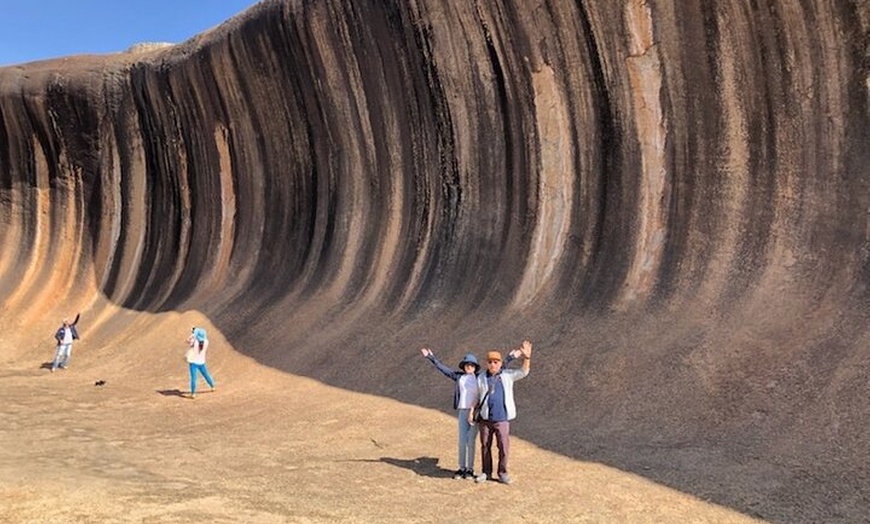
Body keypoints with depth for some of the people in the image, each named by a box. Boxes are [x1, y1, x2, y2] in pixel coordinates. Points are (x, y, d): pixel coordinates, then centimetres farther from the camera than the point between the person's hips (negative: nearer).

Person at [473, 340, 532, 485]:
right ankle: (486, 472, 24)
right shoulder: (481, 378, 4)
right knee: (485, 447, 10)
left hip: (502, 419, -1)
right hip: (485, 419, 1)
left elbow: (523, 372, -10)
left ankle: (502, 473, 15)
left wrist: (527, 357, -26)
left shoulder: (507, 375, 1)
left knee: (504, 447, -1)